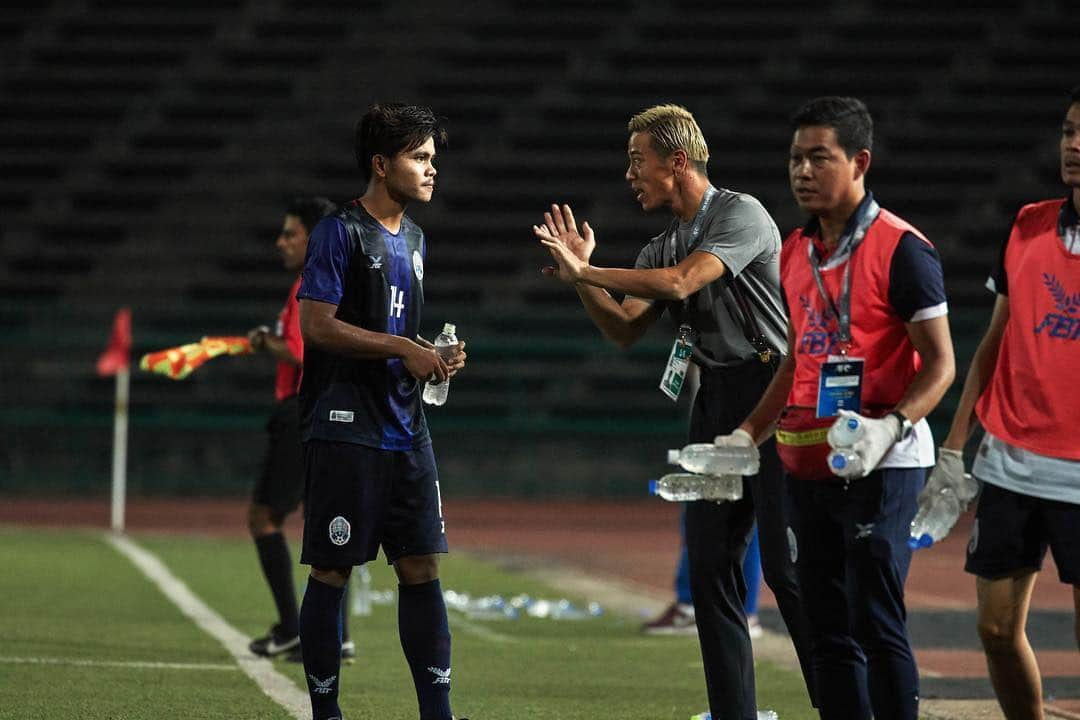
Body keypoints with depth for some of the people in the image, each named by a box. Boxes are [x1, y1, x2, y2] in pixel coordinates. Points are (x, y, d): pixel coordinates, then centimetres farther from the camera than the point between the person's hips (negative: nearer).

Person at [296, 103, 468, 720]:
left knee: (423, 565, 3)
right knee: (333, 571, -2)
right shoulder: (340, 234, -8)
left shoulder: (413, 238, 17)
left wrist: (434, 356, 5)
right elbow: (318, 325, -15)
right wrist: (404, 350, -16)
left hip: (405, 429, 7)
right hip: (344, 430, -7)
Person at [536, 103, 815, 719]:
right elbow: (626, 330, 13)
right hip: (714, 401, 8)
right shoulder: (663, 247, 17)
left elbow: (679, 282, -21)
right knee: (711, 566, 5)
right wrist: (582, 277, -1)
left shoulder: (741, 213, -8)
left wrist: (584, 273, -14)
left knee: (788, 566, -11)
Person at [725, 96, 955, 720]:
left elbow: (940, 363, -10)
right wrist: (749, 435, 17)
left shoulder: (901, 249, -9)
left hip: (880, 464, -8)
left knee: (875, 622, -12)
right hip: (808, 462, 8)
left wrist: (891, 426, -26)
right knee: (828, 632, 8)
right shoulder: (796, 252, 14)